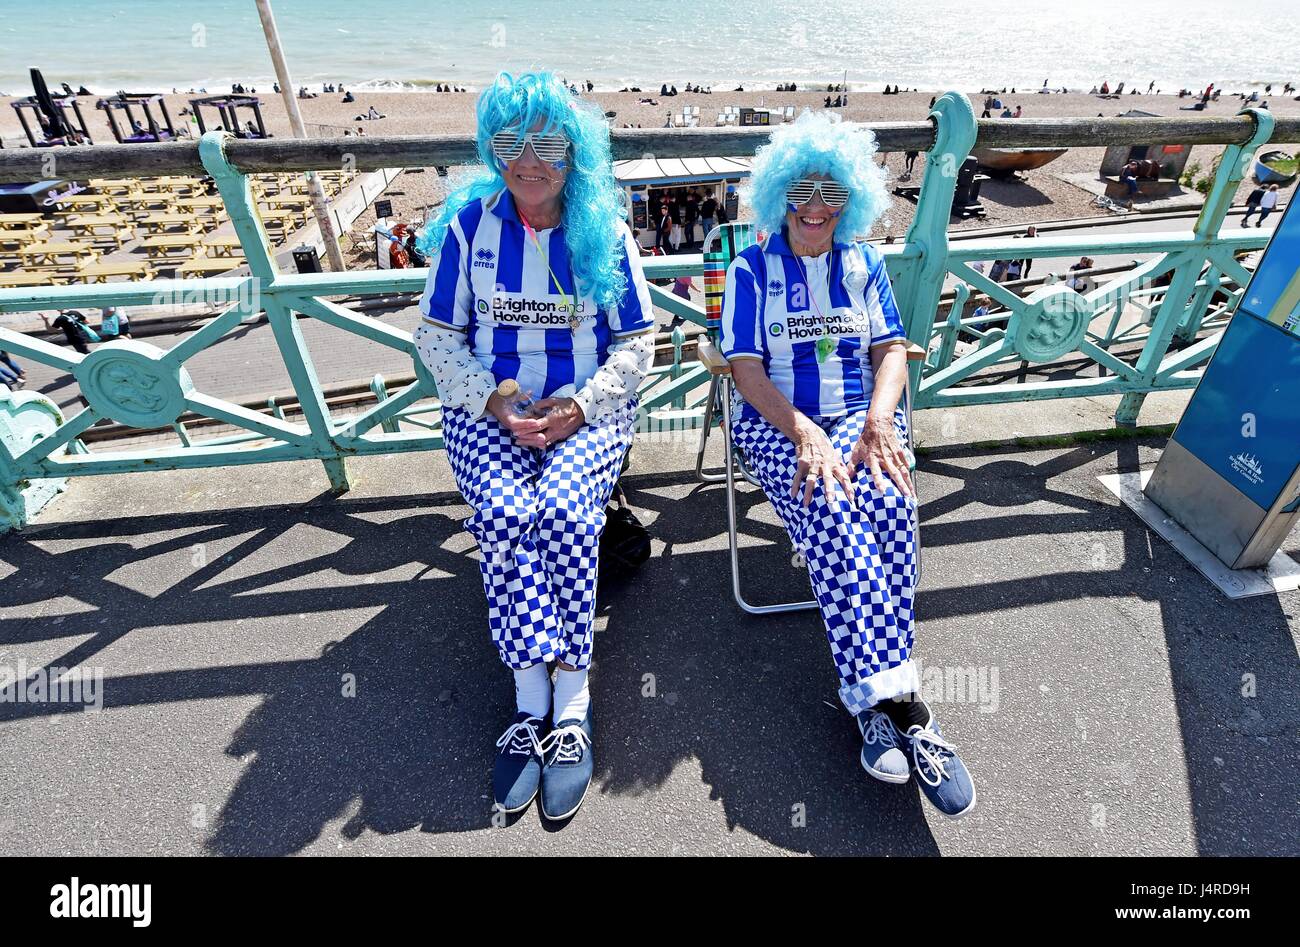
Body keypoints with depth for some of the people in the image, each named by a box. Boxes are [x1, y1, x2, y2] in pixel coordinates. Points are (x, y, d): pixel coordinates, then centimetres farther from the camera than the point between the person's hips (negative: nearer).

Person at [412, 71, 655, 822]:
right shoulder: (468, 223, 6)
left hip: (588, 411, -1)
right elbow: (437, 337, 6)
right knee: (505, 512, -28)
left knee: (561, 509, -29)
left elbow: (636, 344, 3)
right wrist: (492, 400, -11)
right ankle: (534, 698, -18)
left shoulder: (604, 230, 5)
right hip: (488, 409, 1)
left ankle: (571, 704, -18)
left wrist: (578, 406, -13)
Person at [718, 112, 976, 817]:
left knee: (886, 501, -30)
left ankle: (873, 698, -26)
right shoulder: (752, 269, 8)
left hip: (862, 415, 3)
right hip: (778, 423, -2)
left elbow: (891, 352, 9)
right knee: (832, 515, -32)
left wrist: (878, 421, -14)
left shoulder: (864, 264, 18)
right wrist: (805, 435, -19)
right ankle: (899, 703, -30)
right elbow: (746, 370, -3)